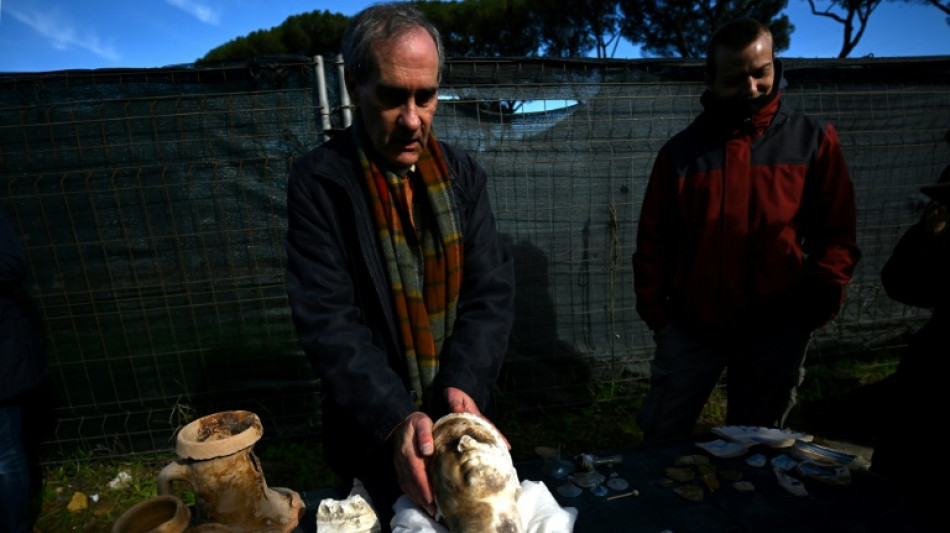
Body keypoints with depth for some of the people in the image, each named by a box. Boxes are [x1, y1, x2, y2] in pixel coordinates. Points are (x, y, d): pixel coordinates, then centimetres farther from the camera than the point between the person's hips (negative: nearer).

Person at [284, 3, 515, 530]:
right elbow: (327, 321, -19)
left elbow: (491, 290, -7)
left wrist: (463, 382, -21)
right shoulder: (319, 182, -15)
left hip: (459, 411, 4)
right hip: (375, 430, -3)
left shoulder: (461, 173, -4)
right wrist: (395, 418, -29)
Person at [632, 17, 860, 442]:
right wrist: (655, 312, -4)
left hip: (777, 331, 1)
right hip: (692, 328, 0)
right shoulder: (681, 151, 0)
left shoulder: (812, 141, 1)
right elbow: (653, 240, 1)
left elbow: (835, 232, 3)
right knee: (660, 441, 10)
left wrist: (822, 293, -10)